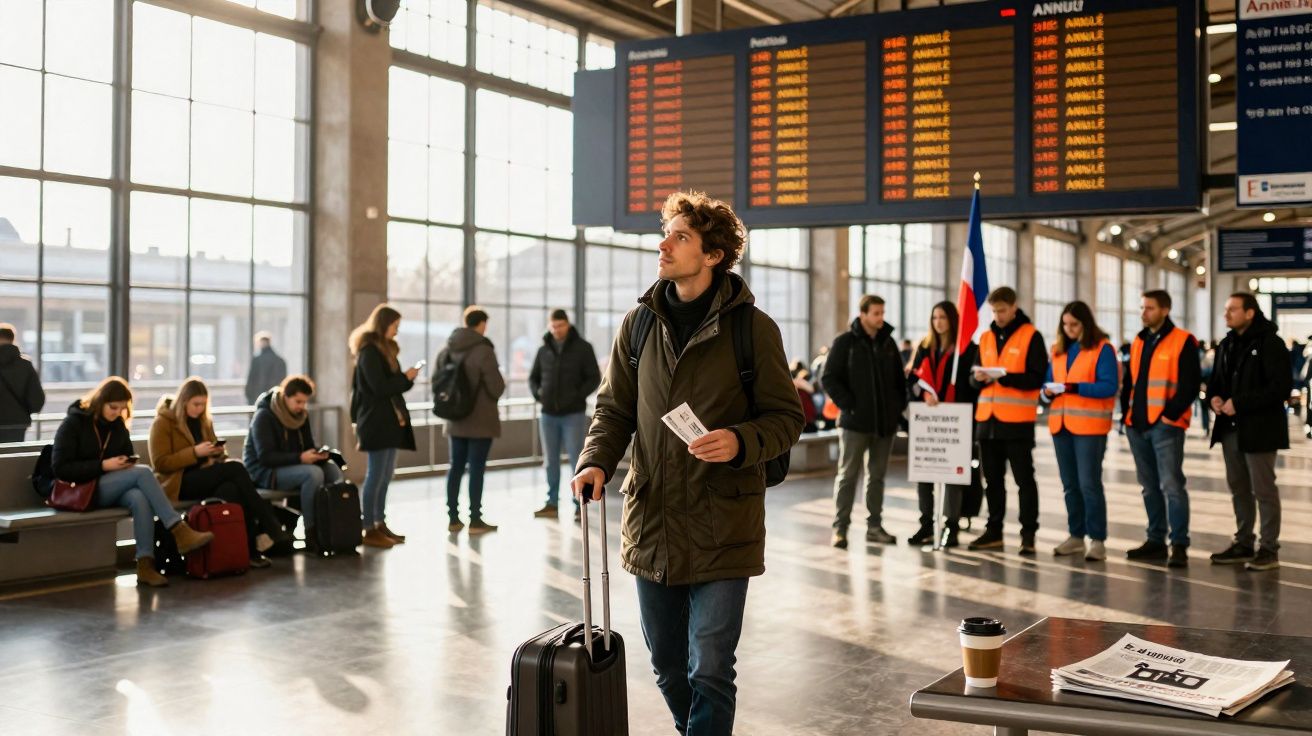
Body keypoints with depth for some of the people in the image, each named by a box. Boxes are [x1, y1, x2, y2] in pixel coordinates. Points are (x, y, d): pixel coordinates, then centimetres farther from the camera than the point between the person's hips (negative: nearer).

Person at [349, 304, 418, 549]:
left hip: (389, 421, 9)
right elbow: (379, 387, -17)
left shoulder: (384, 349, 19)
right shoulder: (369, 351, -11)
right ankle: (369, 530, -4)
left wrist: (406, 377, 1)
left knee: (385, 477, 10)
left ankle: (380, 524, 16)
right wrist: (406, 378, -7)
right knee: (375, 476, -7)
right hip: (376, 422, -9)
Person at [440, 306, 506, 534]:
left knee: (456, 467, 12)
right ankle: (475, 520, 3)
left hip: (456, 420, 6)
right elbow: (496, 387, -16)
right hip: (481, 420, -6)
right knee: (476, 468, -1)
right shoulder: (483, 350, -16)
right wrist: (502, 383, 6)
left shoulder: (446, 351, 4)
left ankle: (453, 518, 15)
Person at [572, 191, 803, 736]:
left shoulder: (752, 327, -7)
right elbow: (614, 409, 11)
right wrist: (597, 462, -8)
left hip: (721, 531, -4)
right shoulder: (640, 323, 5)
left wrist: (741, 442, -23)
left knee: (710, 672, -1)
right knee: (668, 666, 17)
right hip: (650, 523, 4)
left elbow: (785, 418, -3)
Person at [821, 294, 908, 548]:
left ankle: (874, 526, 17)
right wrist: (848, 405, -14)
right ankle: (840, 528, 2)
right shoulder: (845, 342, -4)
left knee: (877, 476, 10)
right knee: (848, 475, -2)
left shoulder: (888, 343, 11)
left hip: (885, 422, 5)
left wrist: (899, 406, 6)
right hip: (855, 422, -5)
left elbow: (900, 378, 18)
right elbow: (829, 379, -7)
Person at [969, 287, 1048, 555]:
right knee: (992, 479, 11)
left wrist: (1005, 377, -21)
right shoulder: (985, 337, 14)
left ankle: (1028, 533, 5)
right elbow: (973, 378, 15)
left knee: (1024, 478, 0)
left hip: (1017, 420, -6)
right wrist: (979, 378, -8)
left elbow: (1037, 378, -10)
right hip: (987, 419, 6)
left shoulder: (1030, 336, -3)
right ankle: (994, 531, 18)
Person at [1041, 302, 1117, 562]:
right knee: (1069, 484, 11)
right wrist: (1048, 392, -6)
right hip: (1061, 423, 6)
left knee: (1089, 483, -8)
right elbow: (1048, 382, 17)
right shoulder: (1058, 350, 15)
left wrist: (1075, 388, -23)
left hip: (1089, 425, -6)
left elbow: (1109, 386, -14)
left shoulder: (1102, 349, -5)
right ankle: (1076, 536, 19)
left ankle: (1098, 540, -2)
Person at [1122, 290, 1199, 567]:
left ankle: (1179, 545, -6)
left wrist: (1171, 414, -15)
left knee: (1171, 485, -9)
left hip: (1166, 425, -7)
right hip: (1137, 425, 7)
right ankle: (1156, 540, 19)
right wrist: (1127, 411, 10)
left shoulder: (1182, 342, -6)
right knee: (1149, 486, 12)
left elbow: (1191, 383, -11)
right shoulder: (1138, 342, 16)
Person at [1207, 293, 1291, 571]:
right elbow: (1217, 380, 23)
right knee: (1238, 488, 14)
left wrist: (1240, 403, -20)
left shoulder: (1270, 343, -11)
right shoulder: (1227, 344, 14)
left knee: (1264, 490, -2)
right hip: (1230, 429, 8)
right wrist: (1214, 397, 0)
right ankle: (1243, 544, 23)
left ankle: (1269, 549, 5)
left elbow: (1281, 387, -17)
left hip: (1259, 430, -8)